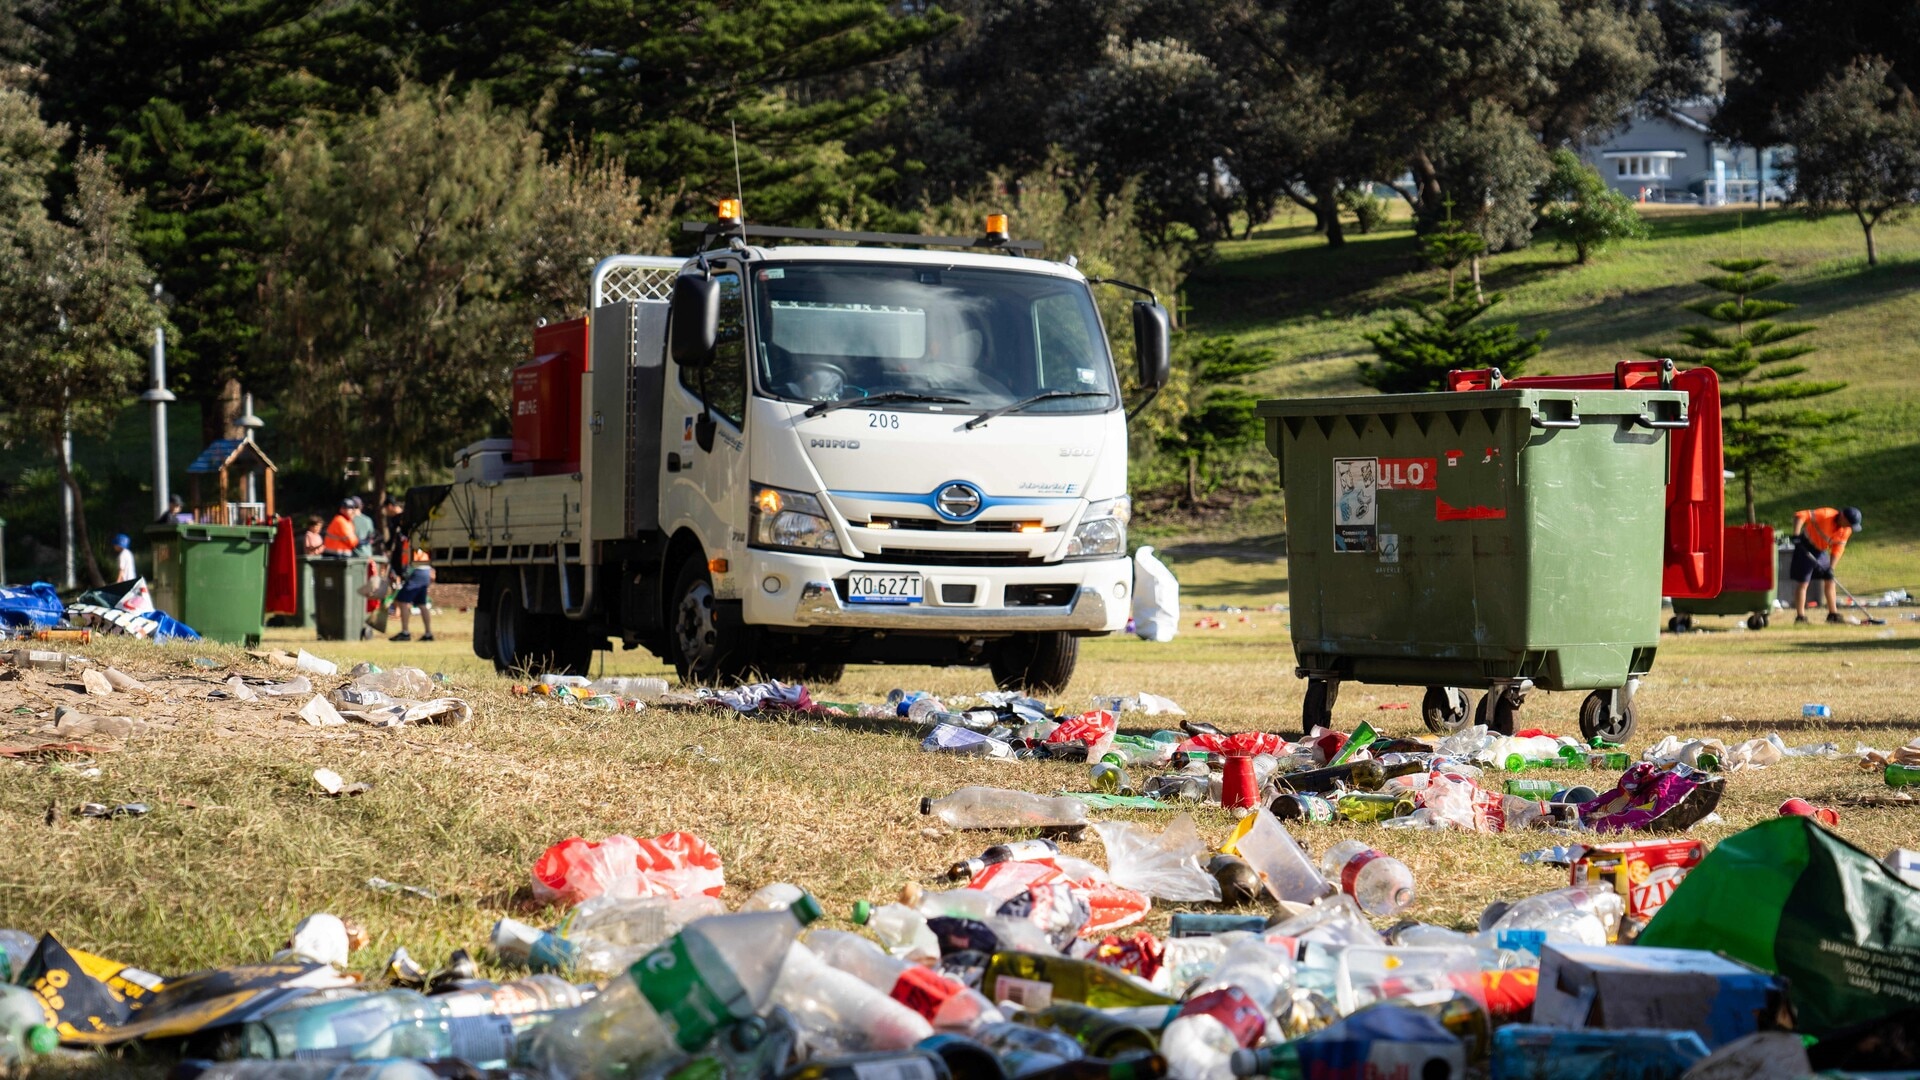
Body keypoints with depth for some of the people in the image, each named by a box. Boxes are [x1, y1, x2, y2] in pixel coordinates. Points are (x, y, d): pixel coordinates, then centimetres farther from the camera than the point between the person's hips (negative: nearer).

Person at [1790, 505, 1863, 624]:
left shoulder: (1846, 530, -7)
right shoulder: (1826, 515, -29)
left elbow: (1838, 549, -6)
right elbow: (1800, 515, -36)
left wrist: (1831, 568, -17)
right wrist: (1796, 535, -47)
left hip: (1822, 551, 8)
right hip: (1805, 547, -8)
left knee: (1829, 581, 11)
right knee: (1803, 582, -9)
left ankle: (1833, 614, 22)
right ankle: (1800, 617, -7)